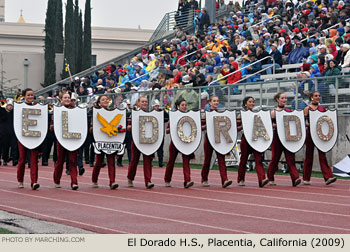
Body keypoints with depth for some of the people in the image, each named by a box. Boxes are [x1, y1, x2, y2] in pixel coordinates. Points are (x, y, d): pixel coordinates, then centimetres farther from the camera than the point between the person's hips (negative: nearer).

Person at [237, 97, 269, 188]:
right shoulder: (242, 115, 1)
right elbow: (236, 128, 0)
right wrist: (243, 126, -17)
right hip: (246, 139, -2)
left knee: (259, 158, -12)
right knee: (243, 159, 9)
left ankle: (262, 179, -22)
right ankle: (240, 180, 26)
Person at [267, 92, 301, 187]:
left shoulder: (289, 111, 11)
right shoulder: (273, 112, 1)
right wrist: (276, 125, -19)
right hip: (277, 136, -2)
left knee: (290, 157, -9)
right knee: (275, 157, 6)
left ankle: (295, 178, -17)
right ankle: (270, 178, 23)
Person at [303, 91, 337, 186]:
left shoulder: (323, 108, 11)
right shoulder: (307, 108, 0)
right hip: (310, 133, -2)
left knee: (322, 155, -7)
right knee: (309, 155, 5)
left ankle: (328, 177, -16)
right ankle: (306, 178, 15)